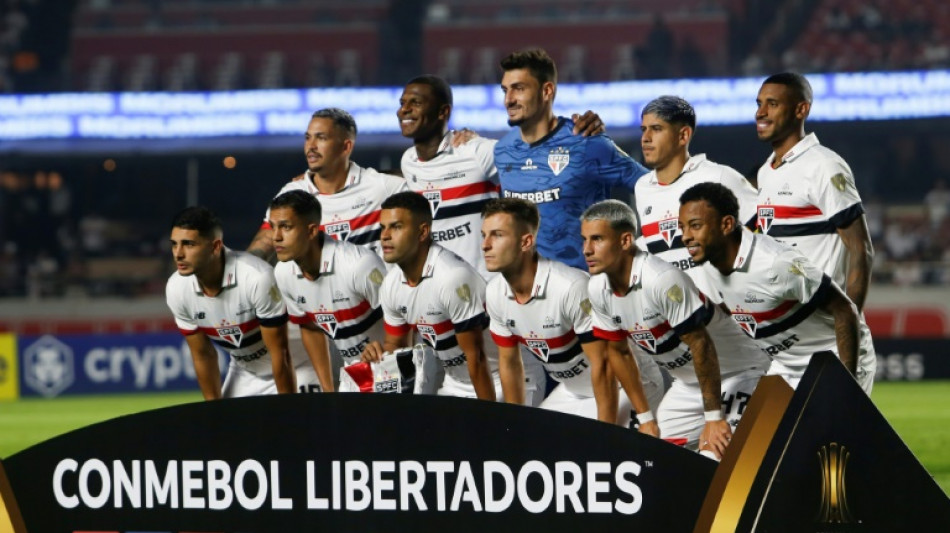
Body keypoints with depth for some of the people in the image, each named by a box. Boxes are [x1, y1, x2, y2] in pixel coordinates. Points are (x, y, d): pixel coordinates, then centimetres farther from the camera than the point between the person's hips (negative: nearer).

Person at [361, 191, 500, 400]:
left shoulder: (453, 277, -26)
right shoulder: (391, 285, -1)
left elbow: (476, 357, -23)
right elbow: (395, 345, 13)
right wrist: (379, 353, -10)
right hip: (454, 385, 8)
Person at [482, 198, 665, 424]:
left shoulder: (572, 287, -32)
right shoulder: (496, 294, -9)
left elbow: (602, 366, -28)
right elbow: (509, 362, 6)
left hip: (626, 385, -8)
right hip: (573, 391, 8)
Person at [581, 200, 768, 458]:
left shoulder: (661, 280, -31)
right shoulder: (598, 289, -6)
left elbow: (700, 344, -28)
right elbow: (618, 351, 8)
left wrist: (714, 418, -24)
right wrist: (645, 418, 8)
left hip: (738, 376, -8)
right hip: (687, 385, 8)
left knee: (715, 460, -24)